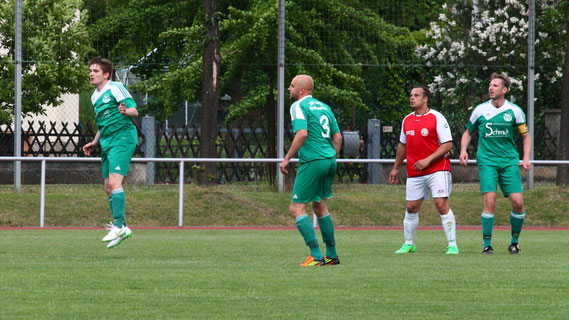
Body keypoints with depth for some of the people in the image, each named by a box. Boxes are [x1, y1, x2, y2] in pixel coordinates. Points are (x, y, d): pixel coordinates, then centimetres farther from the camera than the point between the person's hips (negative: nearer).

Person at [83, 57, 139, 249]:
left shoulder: (115, 88, -7)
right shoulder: (95, 97, 19)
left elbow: (135, 111, -13)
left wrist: (125, 110, -34)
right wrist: (94, 143, 23)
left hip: (122, 138, -9)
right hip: (106, 143, 9)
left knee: (114, 182, -19)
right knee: (108, 187, 7)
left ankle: (119, 227, -20)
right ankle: (121, 227, 14)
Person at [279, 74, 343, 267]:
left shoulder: (299, 106, -8)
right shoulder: (324, 107, 16)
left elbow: (302, 134, -21)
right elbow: (337, 137, 16)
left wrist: (287, 159, -16)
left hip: (312, 162, -8)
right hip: (329, 161, 8)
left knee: (296, 209, -4)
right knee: (320, 207, 20)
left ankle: (316, 256, -11)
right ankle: (332, 255, 22)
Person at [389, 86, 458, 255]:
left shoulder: (437, 118, -8)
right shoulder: (407, 120, 10)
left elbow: (448, 144, -10)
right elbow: (402, 145, 23)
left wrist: (428, 160, -18)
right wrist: (396, 168, 24)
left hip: (437, 169, -5)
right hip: (414, 173, 5)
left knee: (442, 204, -13)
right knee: (411, 207, 7)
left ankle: (452, 245, -10)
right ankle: (409, 244, 22)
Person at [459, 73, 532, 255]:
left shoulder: (514, 111, 2)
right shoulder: (480, 110, 4)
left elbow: (526, 136, 11)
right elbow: (468, 132, 17)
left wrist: (526, 158, -2)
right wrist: (463, 150, -1)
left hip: (509, 161, 1)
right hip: (486, 161, -1)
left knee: (517, 202, -7)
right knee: (490, 200, -16)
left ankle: (514, 241, 14)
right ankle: (487, 244, -7)